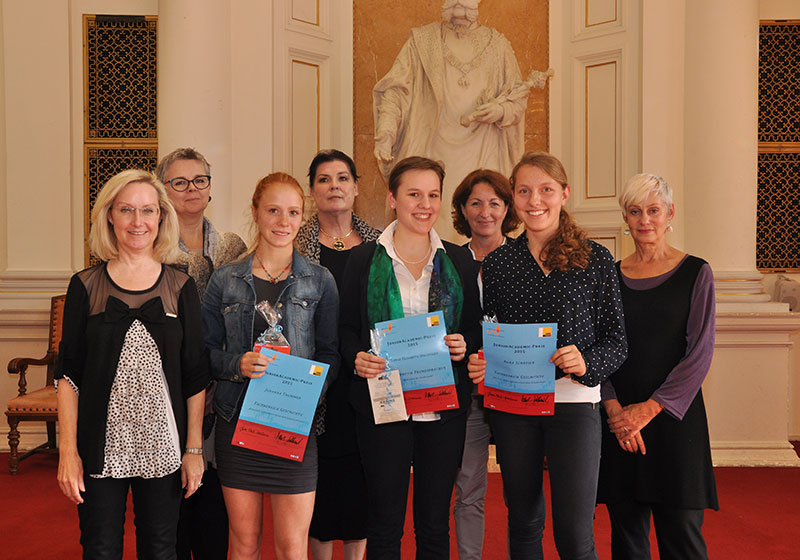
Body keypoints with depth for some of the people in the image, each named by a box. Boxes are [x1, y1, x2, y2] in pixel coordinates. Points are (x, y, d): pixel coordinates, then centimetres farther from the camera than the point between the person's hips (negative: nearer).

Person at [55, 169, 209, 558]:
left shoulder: (181, 288, 3)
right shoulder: (86, 287, 1)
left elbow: (195, 377, 4)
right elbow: (68, 375, 1)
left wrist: (194, 448, 0)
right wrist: (68, 450, -6)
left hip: (163, 447, 1)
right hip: (101, 448, 0)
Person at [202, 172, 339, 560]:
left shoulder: (319, 281, 4)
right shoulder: (225, 281, 6)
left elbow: (330, 354, 5)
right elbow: (206, 352, 6)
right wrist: (237, 365, -14)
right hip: (237, 422, 1)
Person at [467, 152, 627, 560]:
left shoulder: (595, 259, 1)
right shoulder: (498, 262, 7)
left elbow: (617, 341, 1)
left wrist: (587, 364, -18)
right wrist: (478, 365, -8)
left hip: (574, 401, -2)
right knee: (523, 521, 14)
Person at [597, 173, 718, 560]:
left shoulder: (695, 273, 1)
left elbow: (699, 353, -5)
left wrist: (650, 408, -13)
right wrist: (614, 407, -9)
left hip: (674, 416, -2)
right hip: (619, 419, 3)